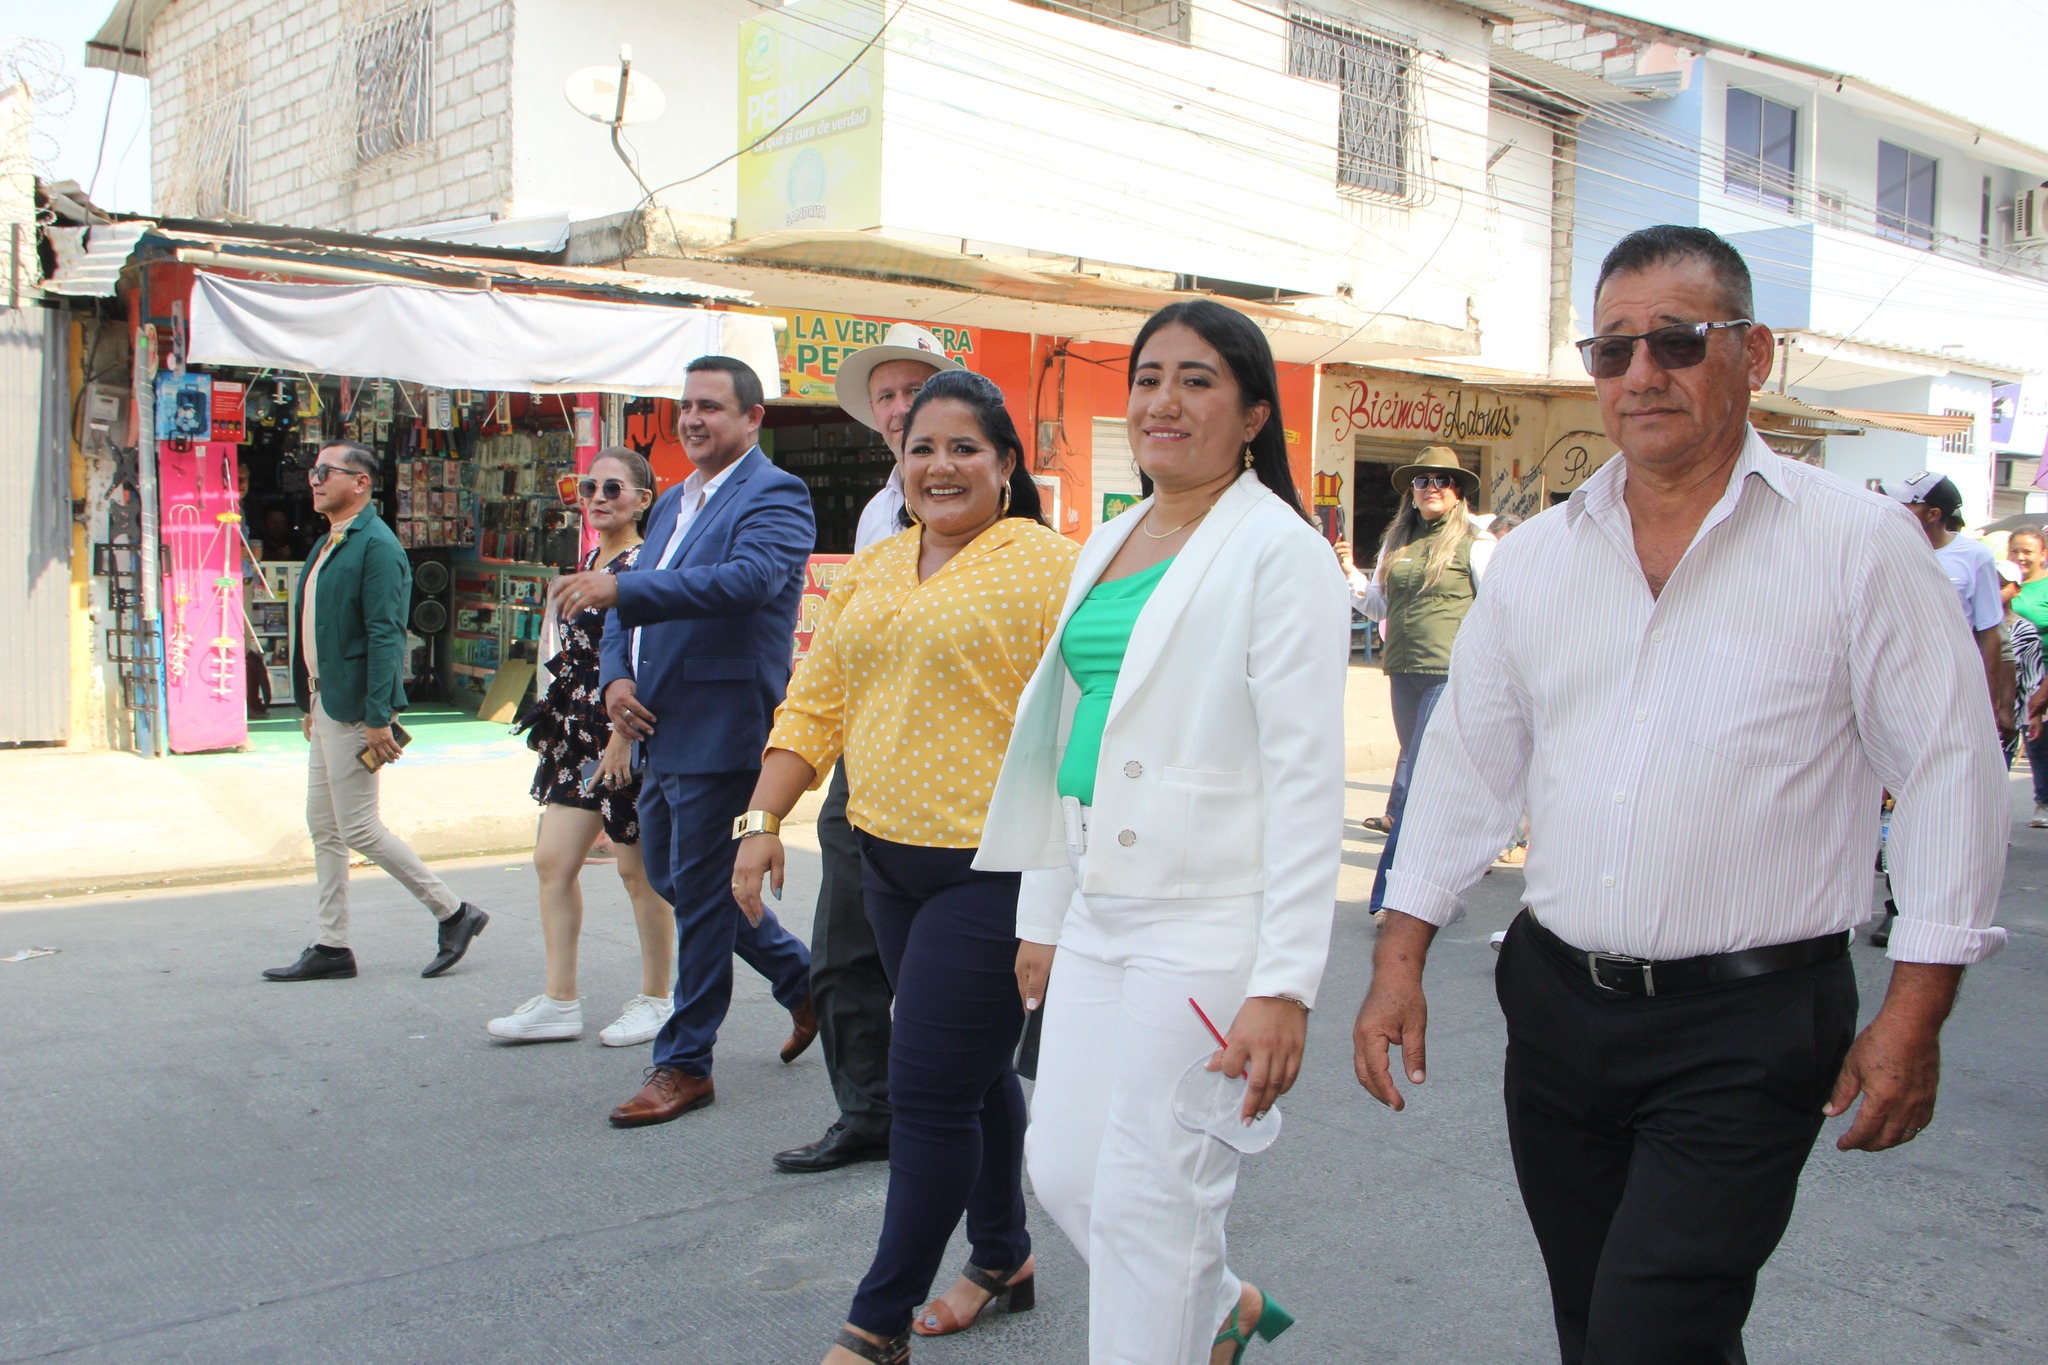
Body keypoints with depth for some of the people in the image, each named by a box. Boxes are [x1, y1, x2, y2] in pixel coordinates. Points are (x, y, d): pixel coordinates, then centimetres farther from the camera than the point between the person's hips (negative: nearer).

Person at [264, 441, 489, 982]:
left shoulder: (376, 546, -15)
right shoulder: (328, 545, 15)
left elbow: (385, 635, -21)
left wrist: (378, 719, -24)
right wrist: (310, 704, 19)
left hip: (354, 709, -10)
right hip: (326, 706, 10)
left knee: (359, 829, -4)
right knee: (324, 829, 12)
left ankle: (454, 913, 8)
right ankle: (331, 947, 19)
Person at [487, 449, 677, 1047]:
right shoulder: (588, 561, 13)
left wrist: (624, 738, -22)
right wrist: (556, 723, 20)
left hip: (630, 735, -9)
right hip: (579, 734, 9)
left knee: (639, 871, 3)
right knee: (552, 861, 7)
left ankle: (656, 999, 19)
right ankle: (558, 1002, 16)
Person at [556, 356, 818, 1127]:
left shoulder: (774, 496, -10)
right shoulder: (673, 503, 17)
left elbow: (748, 579, -29)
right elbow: (630, 599, 18)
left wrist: (621, 587, -34)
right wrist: (616, 676, -1)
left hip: (721, 730, -10)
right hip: (661, 729, 10)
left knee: (699, 892, -2)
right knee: (670, 877, 18)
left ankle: (685, 1065, 12)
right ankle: (803, 982, 34)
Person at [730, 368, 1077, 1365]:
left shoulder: (1046, 564, -10)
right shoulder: (871, 573, 12)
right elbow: (815, 703, 13)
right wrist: (764, 819, 4)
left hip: (993, 868, -7)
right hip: (890, 860, 7)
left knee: (929, 1090, -2)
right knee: (973, 1067, 20)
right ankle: (1003, 1258, 37)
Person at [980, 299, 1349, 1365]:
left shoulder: (1278, 549, -10)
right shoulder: (1108, 543, 14)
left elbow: (1307, 777, -15)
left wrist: (1285, 985, -20)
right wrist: (1041, 917, 19)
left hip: (1209, 922, -8)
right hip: (1100, 915, 8)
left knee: (1144, 1200, 0)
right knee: (1061, 1168, 13)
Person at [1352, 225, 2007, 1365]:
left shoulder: (1858, 543, -5)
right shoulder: (1537, 558, 7)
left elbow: (1951, 768, -4)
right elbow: (1468, 760, 11)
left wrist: (1914, 1017, -7)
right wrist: (1400, 960, 6)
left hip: (1748, 1026, -4)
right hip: (1558, 1004, 5)